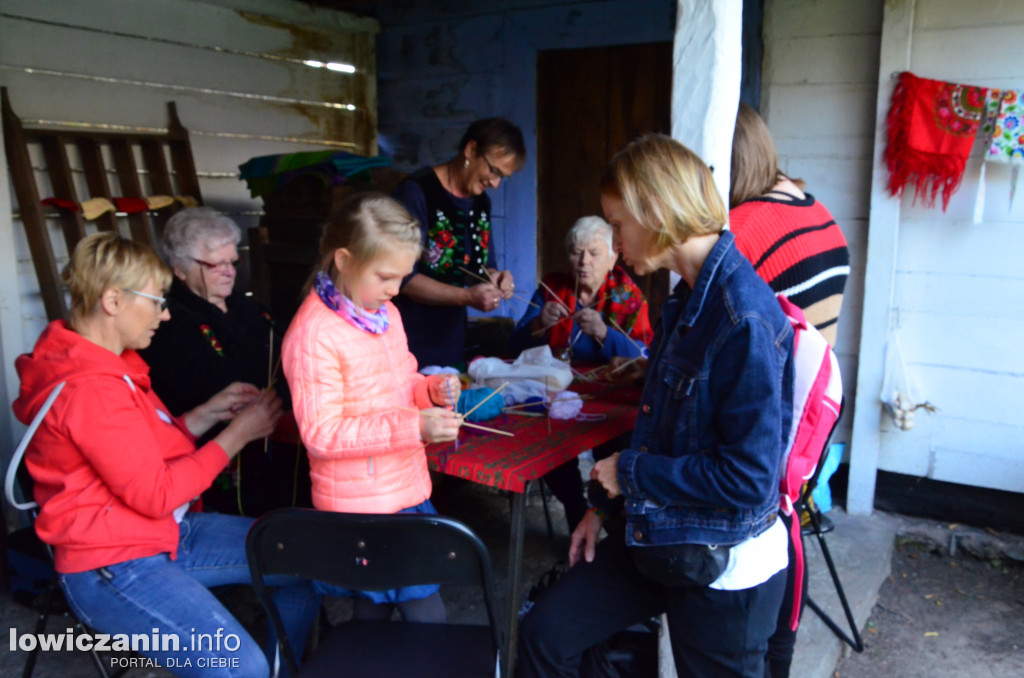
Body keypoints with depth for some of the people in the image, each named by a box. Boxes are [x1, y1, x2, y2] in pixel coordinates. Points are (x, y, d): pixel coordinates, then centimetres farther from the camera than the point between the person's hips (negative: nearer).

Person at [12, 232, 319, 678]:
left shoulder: (110, 363, 8)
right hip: (115, 567, -10)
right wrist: (239, 433, -14)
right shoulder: (88, 389, -23)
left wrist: (207, 413, 1)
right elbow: (155, 494, -21)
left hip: (170, 531, 10)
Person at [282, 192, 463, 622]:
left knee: (373, 606, 22)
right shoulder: (313, 335, -20)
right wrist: (412, 427, -28)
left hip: (407, 488, 8)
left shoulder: (385, 313, 7)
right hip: (360, 503, -8)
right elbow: (321, 433, -22)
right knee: (425, 616, 0)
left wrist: (431, 389, -3)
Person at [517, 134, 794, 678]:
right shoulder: (686, 298, 3)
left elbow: (749, 479, -27)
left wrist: (630, 471, -16)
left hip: (725, 567, -8)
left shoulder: (745, 321, -26)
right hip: (654, 536, 8)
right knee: (544, 633, 10)